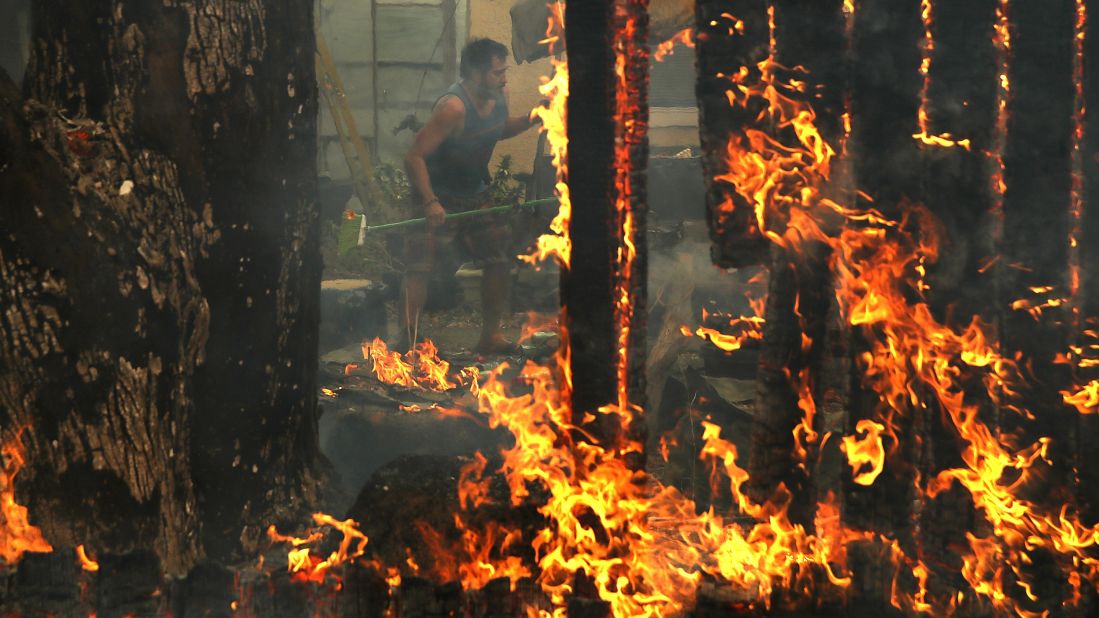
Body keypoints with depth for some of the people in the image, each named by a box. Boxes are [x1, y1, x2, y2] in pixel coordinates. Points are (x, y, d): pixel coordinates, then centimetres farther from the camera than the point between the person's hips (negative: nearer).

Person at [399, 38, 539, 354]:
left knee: (501, 258, 11)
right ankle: (406, 343, -15)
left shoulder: (497, 98, -2)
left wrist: (532, 118, 4)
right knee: (419, 268, -16)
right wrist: (430, 203, -37)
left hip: (475, 196, 8)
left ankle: (490, 336, 25)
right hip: (438, 200, -8)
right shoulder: (453, 107, -27)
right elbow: (414, 156, -29)